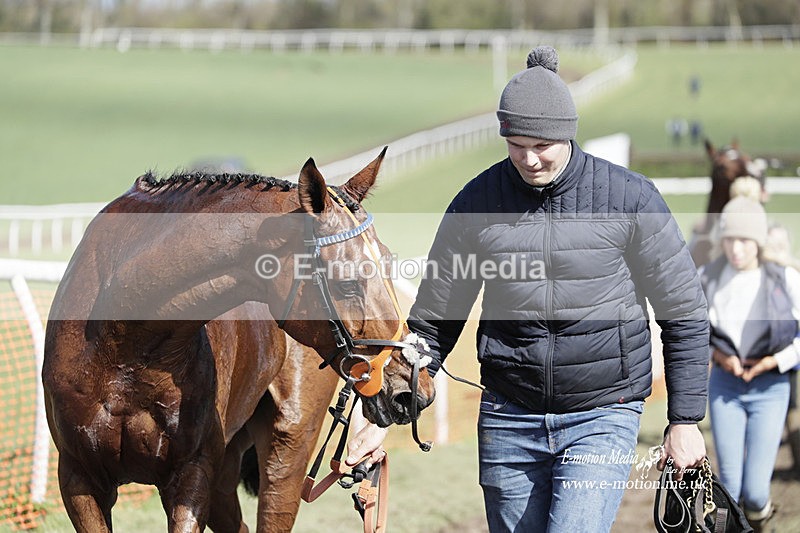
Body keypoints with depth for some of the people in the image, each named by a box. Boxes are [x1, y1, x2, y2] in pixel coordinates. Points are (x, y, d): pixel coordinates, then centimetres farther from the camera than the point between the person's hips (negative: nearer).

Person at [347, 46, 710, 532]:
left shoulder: (630, 198, -6)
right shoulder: (477, 203, -1)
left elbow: (685, 315, 1)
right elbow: (432, 324, 7)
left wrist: (686, 422, -1)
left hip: (602, 418, -3)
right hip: (508, 420, 3)